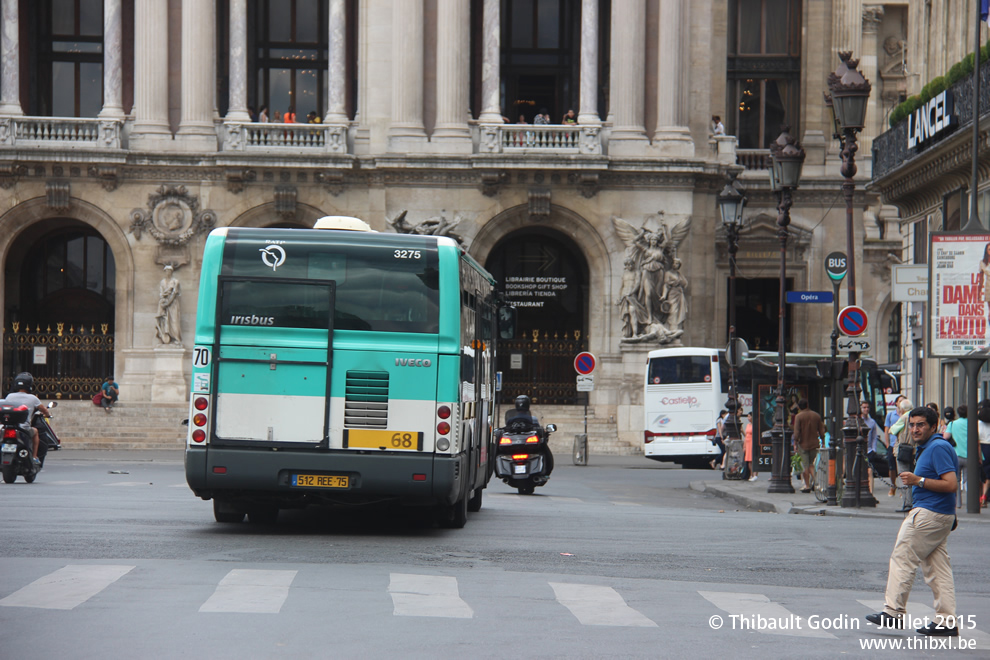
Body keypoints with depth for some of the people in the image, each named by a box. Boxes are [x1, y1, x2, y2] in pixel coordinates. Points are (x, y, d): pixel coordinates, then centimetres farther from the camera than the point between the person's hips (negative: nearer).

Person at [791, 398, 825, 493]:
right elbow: (821, 431, 8)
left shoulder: (798, 416, -7)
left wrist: (795, 444, -8)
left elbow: (796, 432, -12)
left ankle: (807, 486, 2)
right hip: (814, 444, 4)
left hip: (803, 444, -4)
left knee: (805, 465, 2)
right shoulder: (816, 416, 5)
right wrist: (822, 442, 17)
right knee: (811, 464, 16)